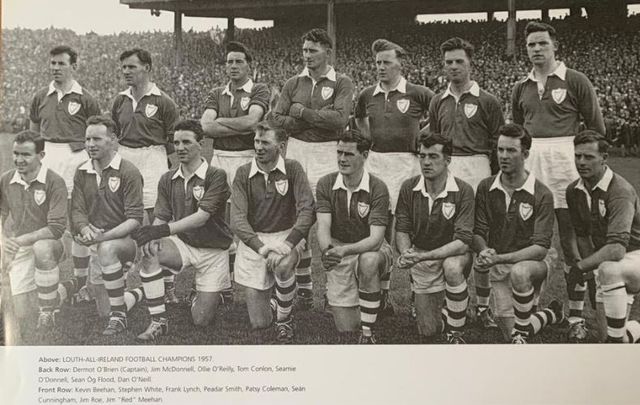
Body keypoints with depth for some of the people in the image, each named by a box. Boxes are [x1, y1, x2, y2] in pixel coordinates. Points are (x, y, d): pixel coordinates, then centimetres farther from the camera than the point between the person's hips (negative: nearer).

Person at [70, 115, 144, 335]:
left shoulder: (128, 172, -12)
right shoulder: (82, 173, 5)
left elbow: (135, 219, -17)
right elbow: (77, 210, 1)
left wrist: (104, 236, -30)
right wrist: (85, 229, -23)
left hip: (126, 240, -6)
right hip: (96, 246, 6)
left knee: (107, 249, -42)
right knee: (104, 312, 6)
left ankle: (119, 315, -29)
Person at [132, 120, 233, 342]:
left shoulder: (216, 176, -15)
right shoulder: (167, 179, 1)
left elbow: (202, 217, -25)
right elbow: (160, 217, 0)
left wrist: (165, 229, -36)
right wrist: (152, 237, -24)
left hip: (213, 250, -3)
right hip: (182, 243, 4)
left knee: (201, 320, -5)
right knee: (149, 252, -30)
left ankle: (208, 295, 33)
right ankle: (158, 321, -19)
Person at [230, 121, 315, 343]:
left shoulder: (292, 169, -4)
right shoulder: (243, 173, -2)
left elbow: (307, 210, -14)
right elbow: (237, 219, -11)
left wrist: (287, 244, -29)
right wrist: (261, 247, -27)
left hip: (286, 235, -1)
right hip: (252, 240, 1)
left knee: (283, 266, -38)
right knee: (259, 324, -2)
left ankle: (284, 319, -8)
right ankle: (266, 297, 38)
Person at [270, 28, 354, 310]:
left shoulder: (342, 84, 2)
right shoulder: (293, 84, 12)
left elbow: (340, 119, -14)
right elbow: (276, 119, 2)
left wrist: (303, 112, -9)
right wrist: (319, 118, -7)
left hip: (327, 153, -3)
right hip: (296, 151, 4)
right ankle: (304, 287, 13)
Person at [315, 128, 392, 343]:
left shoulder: (377, 188, -16)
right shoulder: (326, 184, -7)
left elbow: (376, 238, -24)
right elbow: (323, 227, -17)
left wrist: (345, 250, -42)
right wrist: (327, 250, -40)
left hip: (371, 249, -2)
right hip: (339, 251, 2)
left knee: (368, 261, -41)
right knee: (346, 327, -3)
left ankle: (368, 333, -24)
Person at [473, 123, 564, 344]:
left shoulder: (541, 194, -13)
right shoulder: (485, 188, -1)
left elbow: (541, 247, -19)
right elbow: (478, 232, 1)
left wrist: (499, 258, -30)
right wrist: (484, 252, -23)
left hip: (534, 261, -4)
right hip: (499, 268, 4)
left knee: (519, 272, -40)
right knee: (511, 330, -5)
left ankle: (521, 333, -17)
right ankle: (552, 314, 27)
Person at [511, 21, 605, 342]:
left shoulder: (575, 81, 1)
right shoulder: (521, 88, 14)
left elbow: (596, 127, 2)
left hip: (565, 160, -4)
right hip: (528, 160, 5)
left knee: (571, 240, -2)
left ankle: (576, 316, 4)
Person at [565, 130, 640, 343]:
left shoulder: (620, 191, -25)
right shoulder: (574, 191, -1)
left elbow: (617, 248, -35)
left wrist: (581, 266, -27)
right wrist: (591, 272, 1)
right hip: (605, 262, 7)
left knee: (609, 270, -41)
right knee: (606, 336, 4)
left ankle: (616, 348, -28)